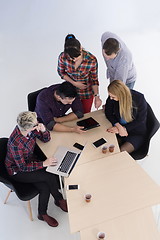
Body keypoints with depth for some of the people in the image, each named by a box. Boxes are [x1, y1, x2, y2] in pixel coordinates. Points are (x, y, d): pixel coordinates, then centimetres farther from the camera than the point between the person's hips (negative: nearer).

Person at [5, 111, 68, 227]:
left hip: (30, 160, 6)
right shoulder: (16, 143, -34)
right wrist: (44, 163, -29)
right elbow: (22, 167, -25)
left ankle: (43, 214, 11)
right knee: (50, 177, -21)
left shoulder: (31, 129, -16)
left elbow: (46, 139, -1)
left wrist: (43, 130, -23)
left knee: (45, 188, -14)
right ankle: (60, 200, 7)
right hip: (17, 171, -6)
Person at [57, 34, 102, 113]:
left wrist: (97, 96, -23)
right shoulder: (63, 57, -26)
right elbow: (61, 72, -6)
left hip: (87, 92, -1)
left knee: (86, 114, 19)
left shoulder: (92, 60, -29)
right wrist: (74, 83, -18)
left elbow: (94, 79, -14)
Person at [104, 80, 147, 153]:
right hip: (120, 130, 4)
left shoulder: (139, 98, -19)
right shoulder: (112, 98, -13)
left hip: (137, 134, -3)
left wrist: (124, 129, -22)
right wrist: (118, 126, -19)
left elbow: (140, 120, -13)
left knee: (121, 152, -25)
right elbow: (108, 113, -2)